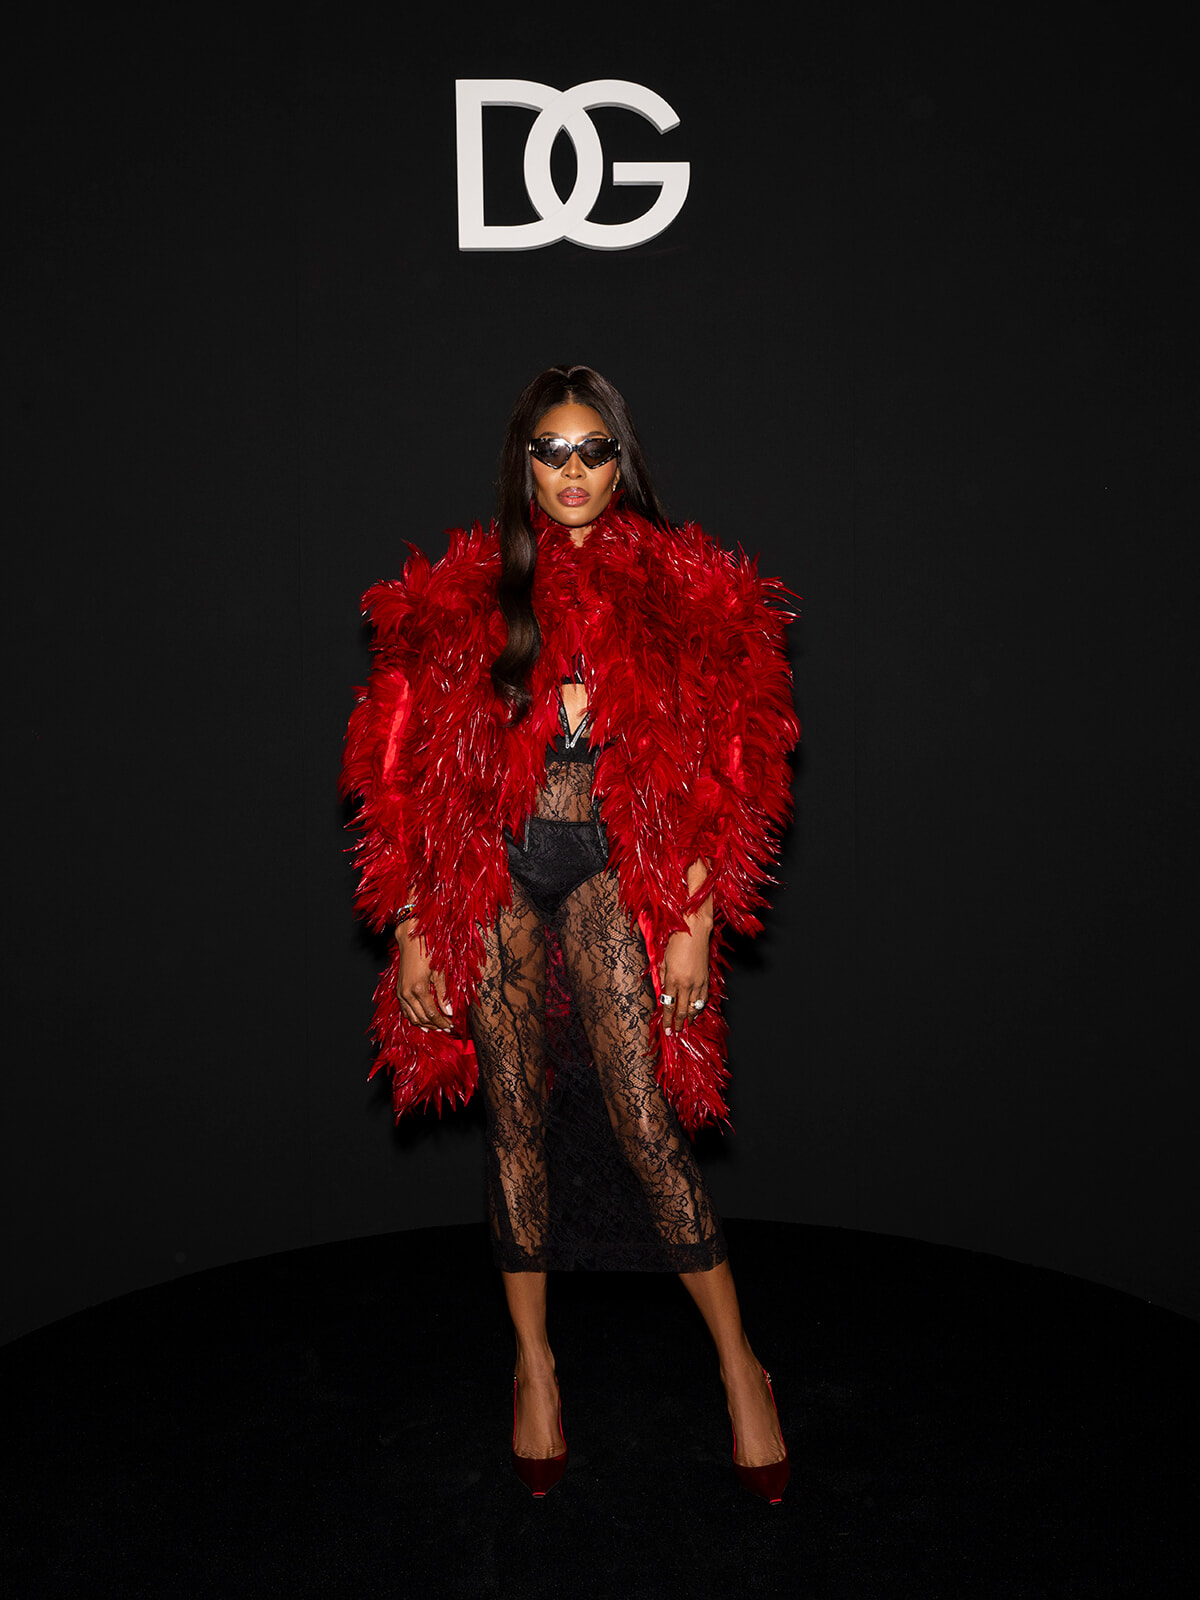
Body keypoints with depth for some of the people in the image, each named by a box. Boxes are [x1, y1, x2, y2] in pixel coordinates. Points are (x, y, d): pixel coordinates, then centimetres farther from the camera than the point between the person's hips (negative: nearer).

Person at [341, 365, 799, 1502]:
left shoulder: (675, 593, 1)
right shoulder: (469, 596, 4)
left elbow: (712, 775, 1)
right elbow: (418, 774, 5)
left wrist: (695, 920, -5)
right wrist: (414, 925, 2)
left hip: (614, 869, -2)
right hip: (493, 869, 2)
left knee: (647, 1128, -5)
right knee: (517, 1120, 9)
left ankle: (739, 1365, 15)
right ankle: (534, 1363, 27)